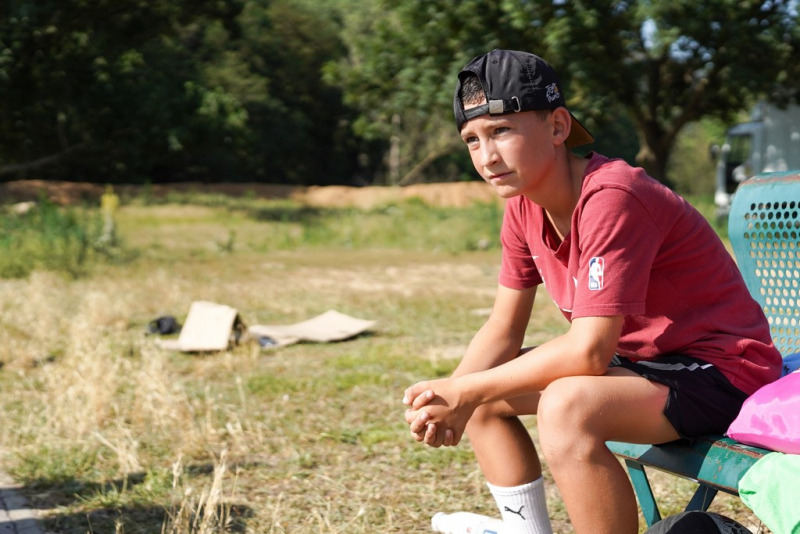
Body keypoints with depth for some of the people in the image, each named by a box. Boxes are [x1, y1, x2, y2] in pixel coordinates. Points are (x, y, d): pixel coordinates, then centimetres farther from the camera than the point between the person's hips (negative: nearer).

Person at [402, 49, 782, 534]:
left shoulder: (611, 198, -26)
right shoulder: (524, 208, 1)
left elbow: (589, 350, -30)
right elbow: (503, 331, 5)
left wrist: (467, 391, -24)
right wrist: (449, 398, -15)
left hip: (721, 372, -9)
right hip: (642, 359, 9)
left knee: (566, 406, -34)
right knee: (484, 397, 7)